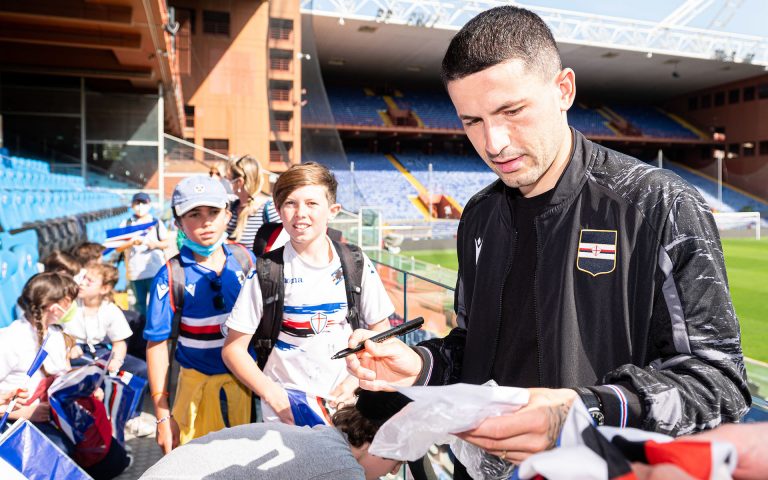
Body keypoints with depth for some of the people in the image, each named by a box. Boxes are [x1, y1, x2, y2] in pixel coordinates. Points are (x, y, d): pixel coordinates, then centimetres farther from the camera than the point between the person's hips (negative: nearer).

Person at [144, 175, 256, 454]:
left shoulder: (245, 260, -4)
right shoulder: (171, 276, -11)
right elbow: (157, 344, -7)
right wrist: (163, 415, -6)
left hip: (249, 381, 3)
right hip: (200, 386, -2)